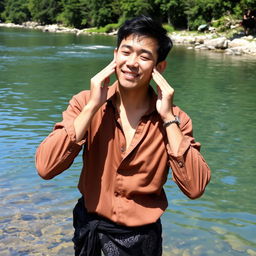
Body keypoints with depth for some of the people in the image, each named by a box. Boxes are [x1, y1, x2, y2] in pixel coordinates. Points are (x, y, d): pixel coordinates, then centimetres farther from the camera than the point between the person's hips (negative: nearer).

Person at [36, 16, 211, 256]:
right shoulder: (86, 102, -12)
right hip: (89, 226, 1)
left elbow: (195, 188, -23)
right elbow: (45, 167, -23)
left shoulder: (173, 118, -12)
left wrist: (168, 118, -24)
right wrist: (92, 106, -24)